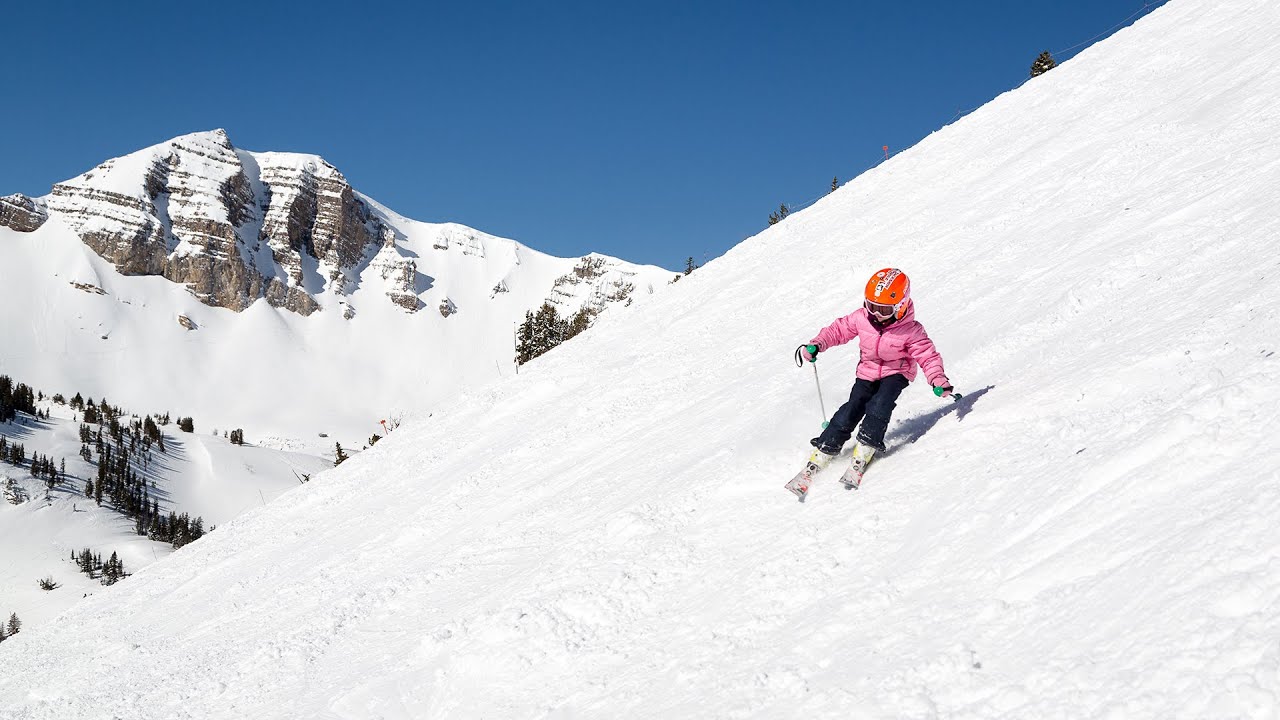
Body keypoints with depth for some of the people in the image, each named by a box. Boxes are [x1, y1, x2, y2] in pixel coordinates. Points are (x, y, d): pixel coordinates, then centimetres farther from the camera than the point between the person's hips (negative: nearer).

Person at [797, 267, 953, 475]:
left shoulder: (911, 331, -21)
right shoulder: (861, 318, -12)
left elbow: (928, 355, -19)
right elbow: (839, 330, 1)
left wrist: (939, 381, -34)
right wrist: (817, 345, -12)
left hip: (896, 373, -2)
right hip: (868, 372, 3)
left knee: (879, 405, -28)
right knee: (852, 409, -11)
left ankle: (866, 446, -20)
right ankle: (825, 449, -6)